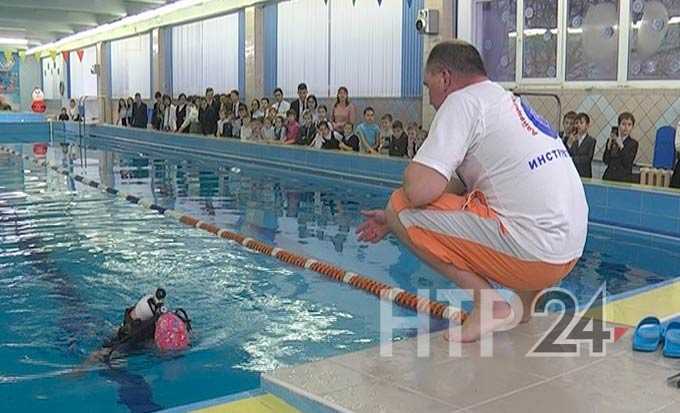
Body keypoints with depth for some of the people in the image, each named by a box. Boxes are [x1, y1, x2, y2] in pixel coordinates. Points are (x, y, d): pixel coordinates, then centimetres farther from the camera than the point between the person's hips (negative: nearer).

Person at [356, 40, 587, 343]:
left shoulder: (463, 101, -8)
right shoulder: (511, 101, 20)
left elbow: (420, 190, -19)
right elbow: (460, 188, 24)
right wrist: (395, 221, 28)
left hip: (531, 254, -9)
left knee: (401, 205, -5)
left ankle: (489, 302, -8)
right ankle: (527, 296, 15)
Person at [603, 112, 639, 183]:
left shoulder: (633, 143, 0)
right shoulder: (611, 140, 8)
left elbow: (627, 164, -12)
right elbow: (605, 161, -4)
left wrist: (621, 145, -14)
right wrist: (610, 143, -10)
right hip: (609, 177, 2)